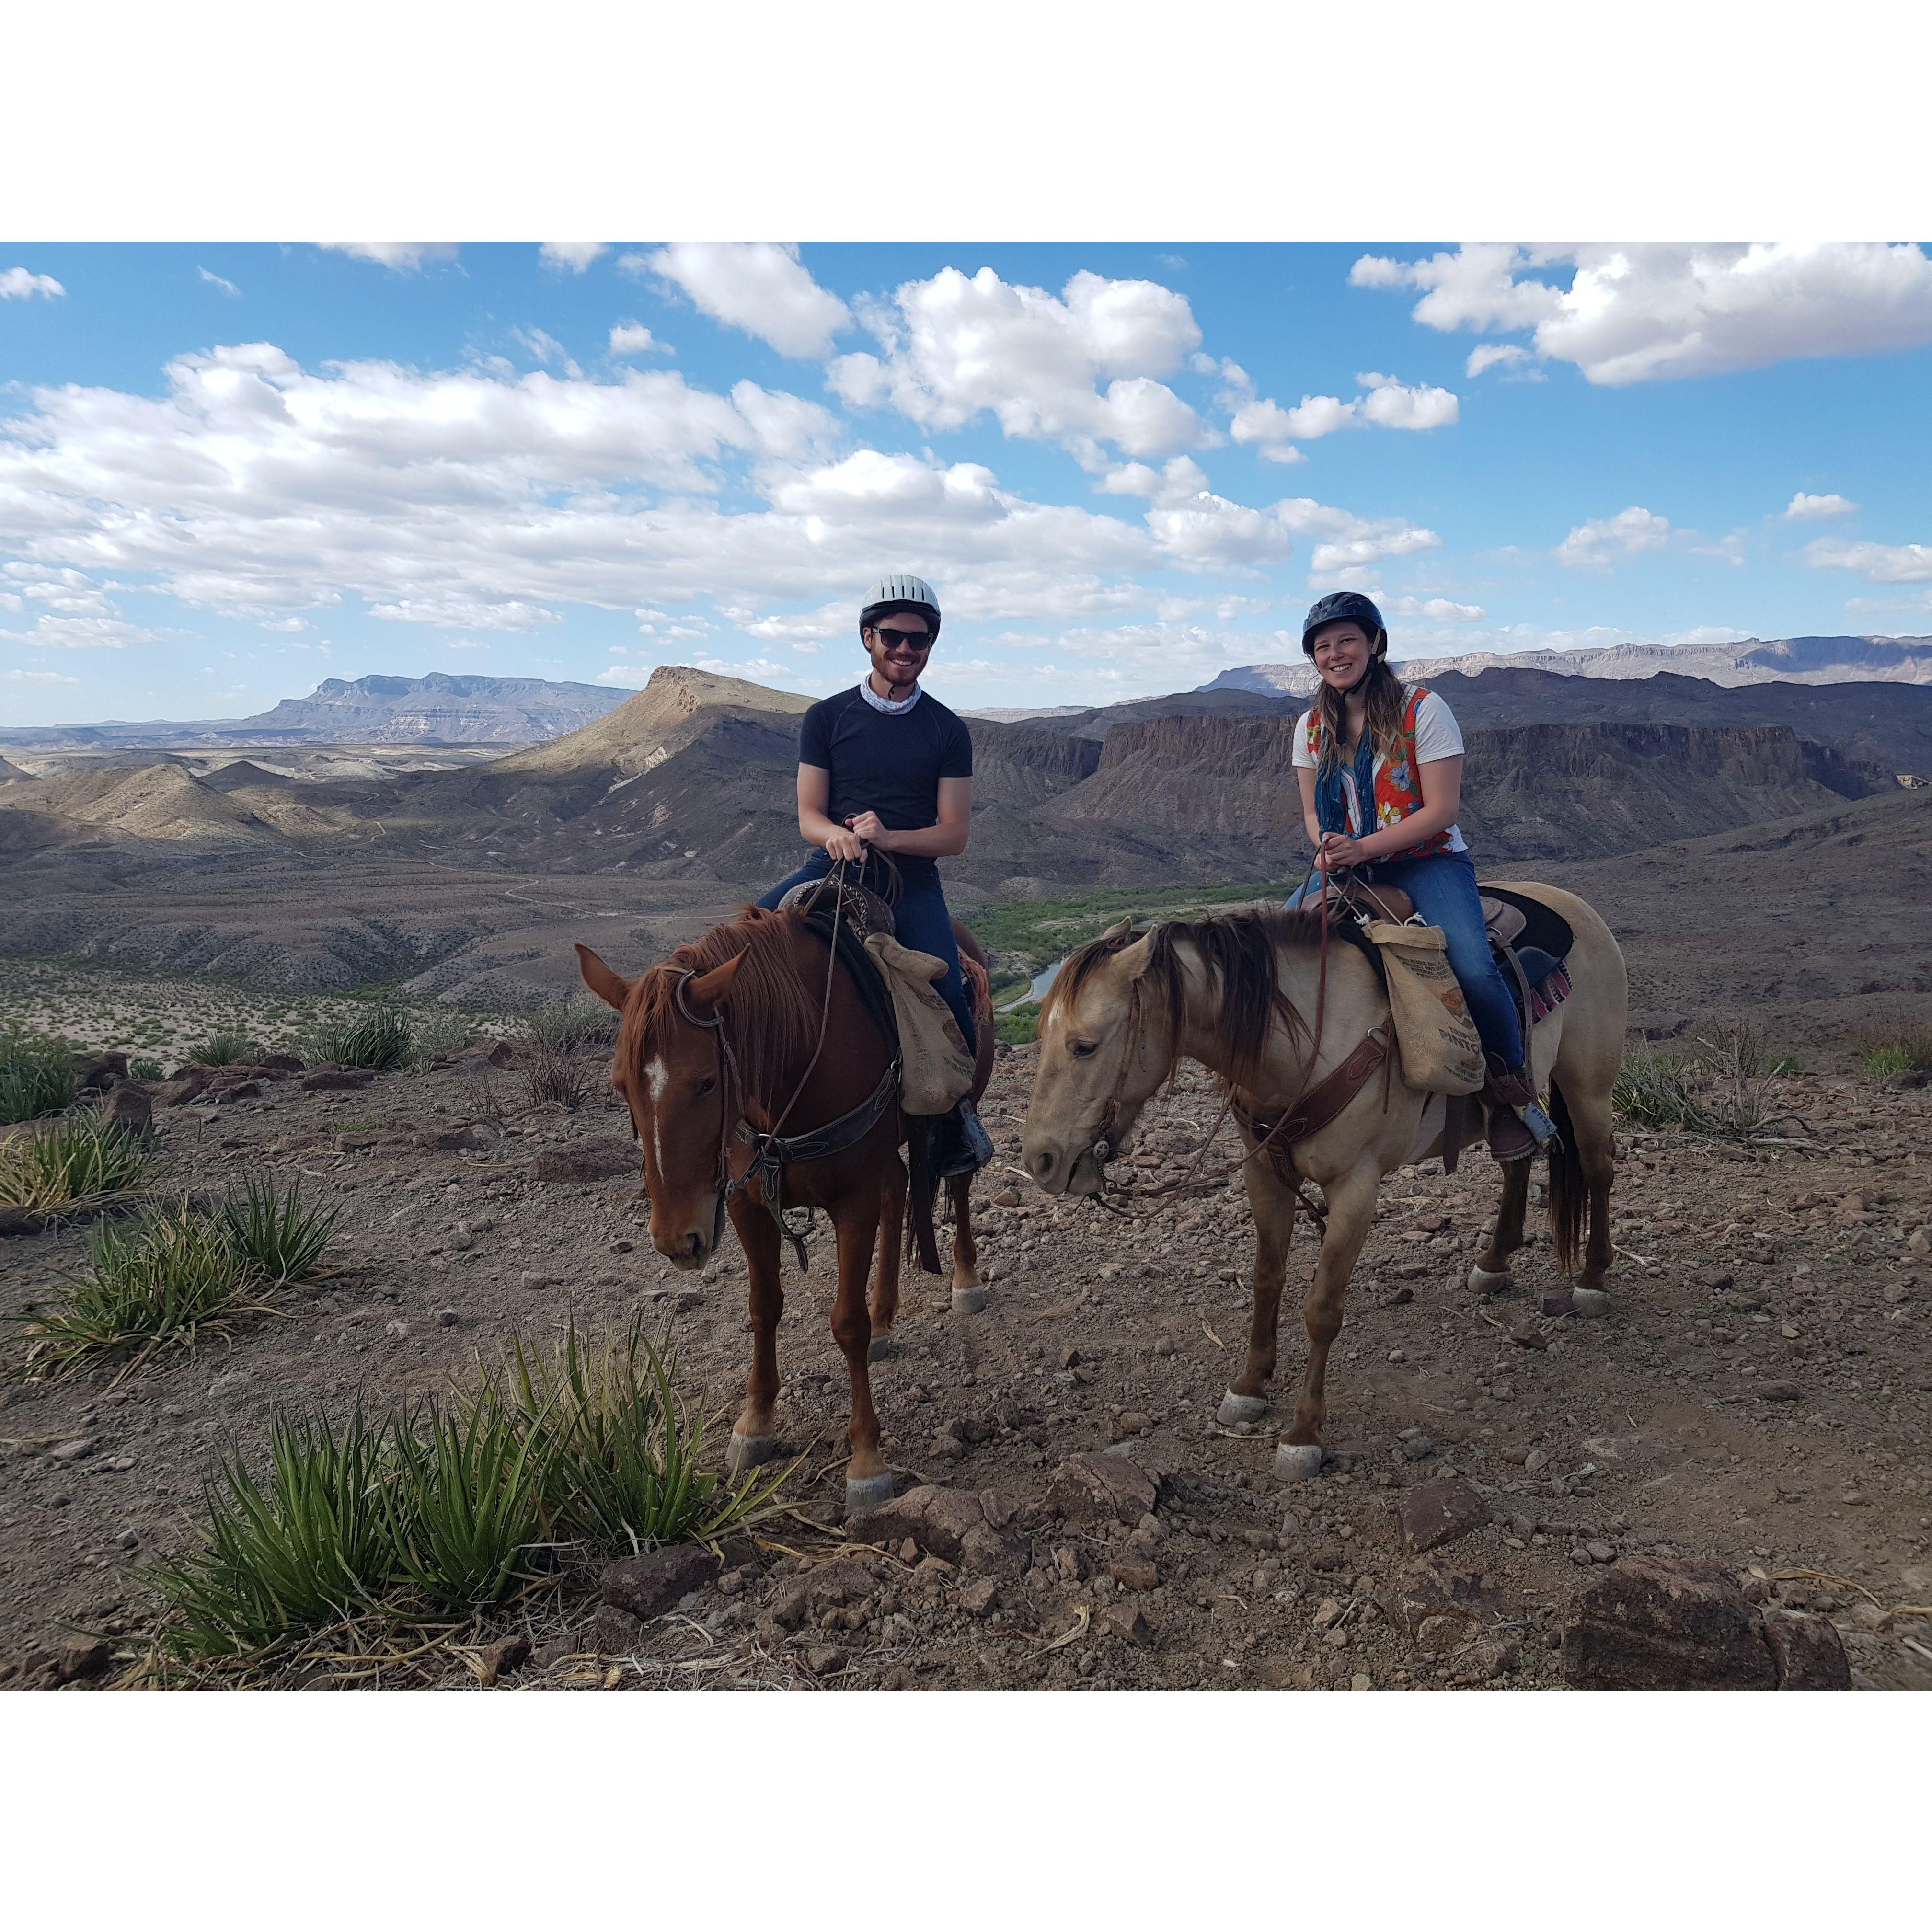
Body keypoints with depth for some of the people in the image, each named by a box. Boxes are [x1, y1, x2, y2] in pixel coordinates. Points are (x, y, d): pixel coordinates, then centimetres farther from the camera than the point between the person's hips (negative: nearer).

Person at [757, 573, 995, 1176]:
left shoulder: (948, 732, 5)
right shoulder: (827, 718, 6)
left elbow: (954, 834, 1)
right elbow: (808, 817, 4)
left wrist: (886, 837, -18)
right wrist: (835, 835, -22)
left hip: (912, 880, -1)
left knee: (948, 997, -22)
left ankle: (956, 1108, 6)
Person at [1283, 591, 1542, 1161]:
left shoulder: (1422, 709, -8)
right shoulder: (1312, 726, 6)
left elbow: (1441, 809, -13)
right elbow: (1313, 813, 9)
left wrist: (1363, 847, -24)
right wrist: (1326, 848, -15)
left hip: (1427, 860, -4)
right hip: (1345, 867, 5)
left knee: (1473, 968, -28)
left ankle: (1510, 1091, -2)